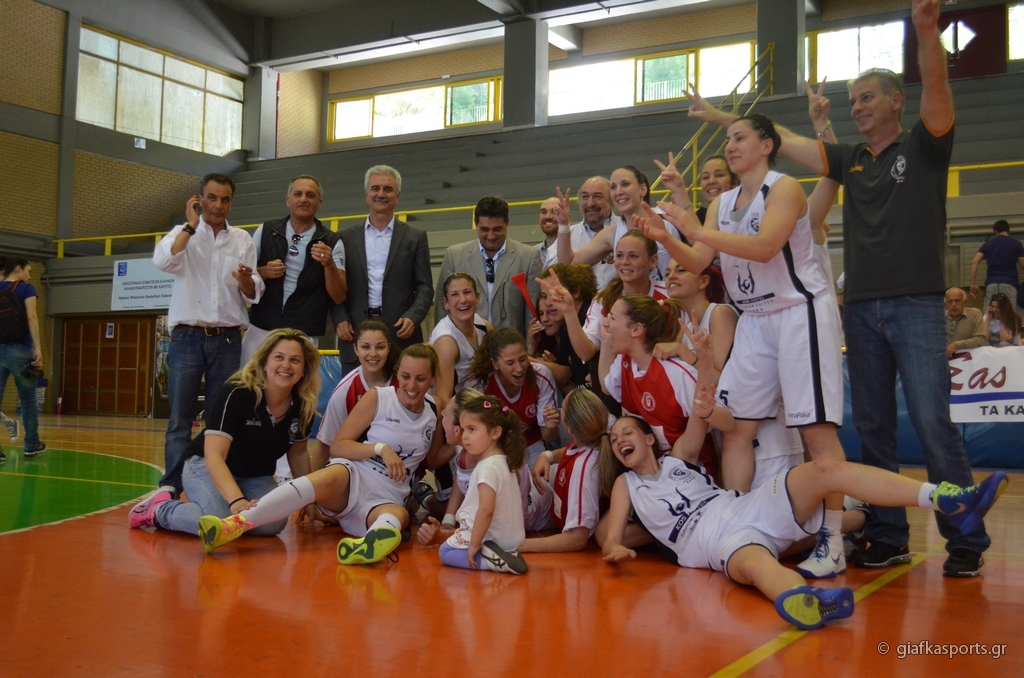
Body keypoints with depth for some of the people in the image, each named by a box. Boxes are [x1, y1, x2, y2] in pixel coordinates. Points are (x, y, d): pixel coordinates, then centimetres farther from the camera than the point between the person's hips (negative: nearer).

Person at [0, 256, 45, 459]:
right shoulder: (26, 288, -1)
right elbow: (31, 317, -12)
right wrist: (38, 348, -15)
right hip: (19, 350, -4)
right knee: (28, 399, 11)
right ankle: (31, 445, 19)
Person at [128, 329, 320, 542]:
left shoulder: (303, 406, -11)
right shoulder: (236, 394, -26)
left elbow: (297, 453, 8)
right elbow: (214, 455, -34)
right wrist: (237, 501, -49)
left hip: (255, 477, 5)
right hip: (208, 468, -5)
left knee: (274, 523, -25)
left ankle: (237, 516, 8)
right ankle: (159, 509, -4)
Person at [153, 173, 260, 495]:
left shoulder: (242, 240, 10)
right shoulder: (183, 234, 6)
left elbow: (253, 295, 5)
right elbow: (163, 261, -16)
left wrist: (245, 282, -16)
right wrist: (191, 226, -12)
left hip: (227, 340, 2)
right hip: (187, 338, -1)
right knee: (180, 419, -2)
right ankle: (171, 488, 2)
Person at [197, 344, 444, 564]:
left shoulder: (435, 414, 12)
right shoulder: (378, 398, 2)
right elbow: (337, 446, -2)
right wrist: (381, 449, -15)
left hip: (386, 500, 3)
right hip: (352, 477, -2)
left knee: (399, 515, -35)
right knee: (331, 477, -38)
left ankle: (366, 547, -73)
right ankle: (234, 524, -54)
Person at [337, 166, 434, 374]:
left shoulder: (415, 237, 9)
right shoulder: (347, 237, 12)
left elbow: (424, 287, 5)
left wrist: (412, 317, -12)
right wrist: (341, 319, -5)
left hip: (400, 333, -1)